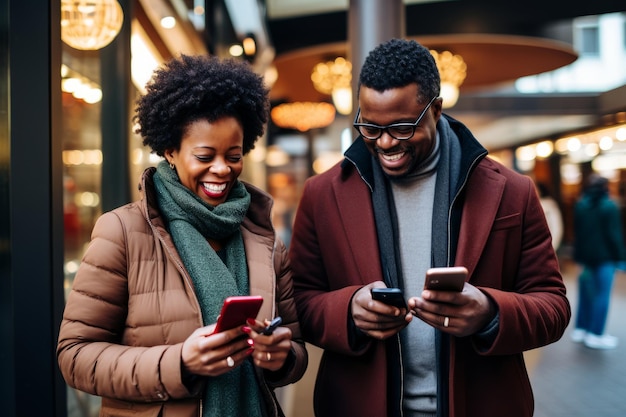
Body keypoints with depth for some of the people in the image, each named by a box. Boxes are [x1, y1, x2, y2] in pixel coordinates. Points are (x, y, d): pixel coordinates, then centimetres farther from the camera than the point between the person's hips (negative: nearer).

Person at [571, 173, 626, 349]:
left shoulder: (580, 205, 6)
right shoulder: (609, 206, -11)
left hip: (586, 256, 6)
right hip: (604, 257, -6)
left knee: (586, 294, 15)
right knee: (602, 295, -1)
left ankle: (580, 329, 20)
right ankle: (595, 335, 0)